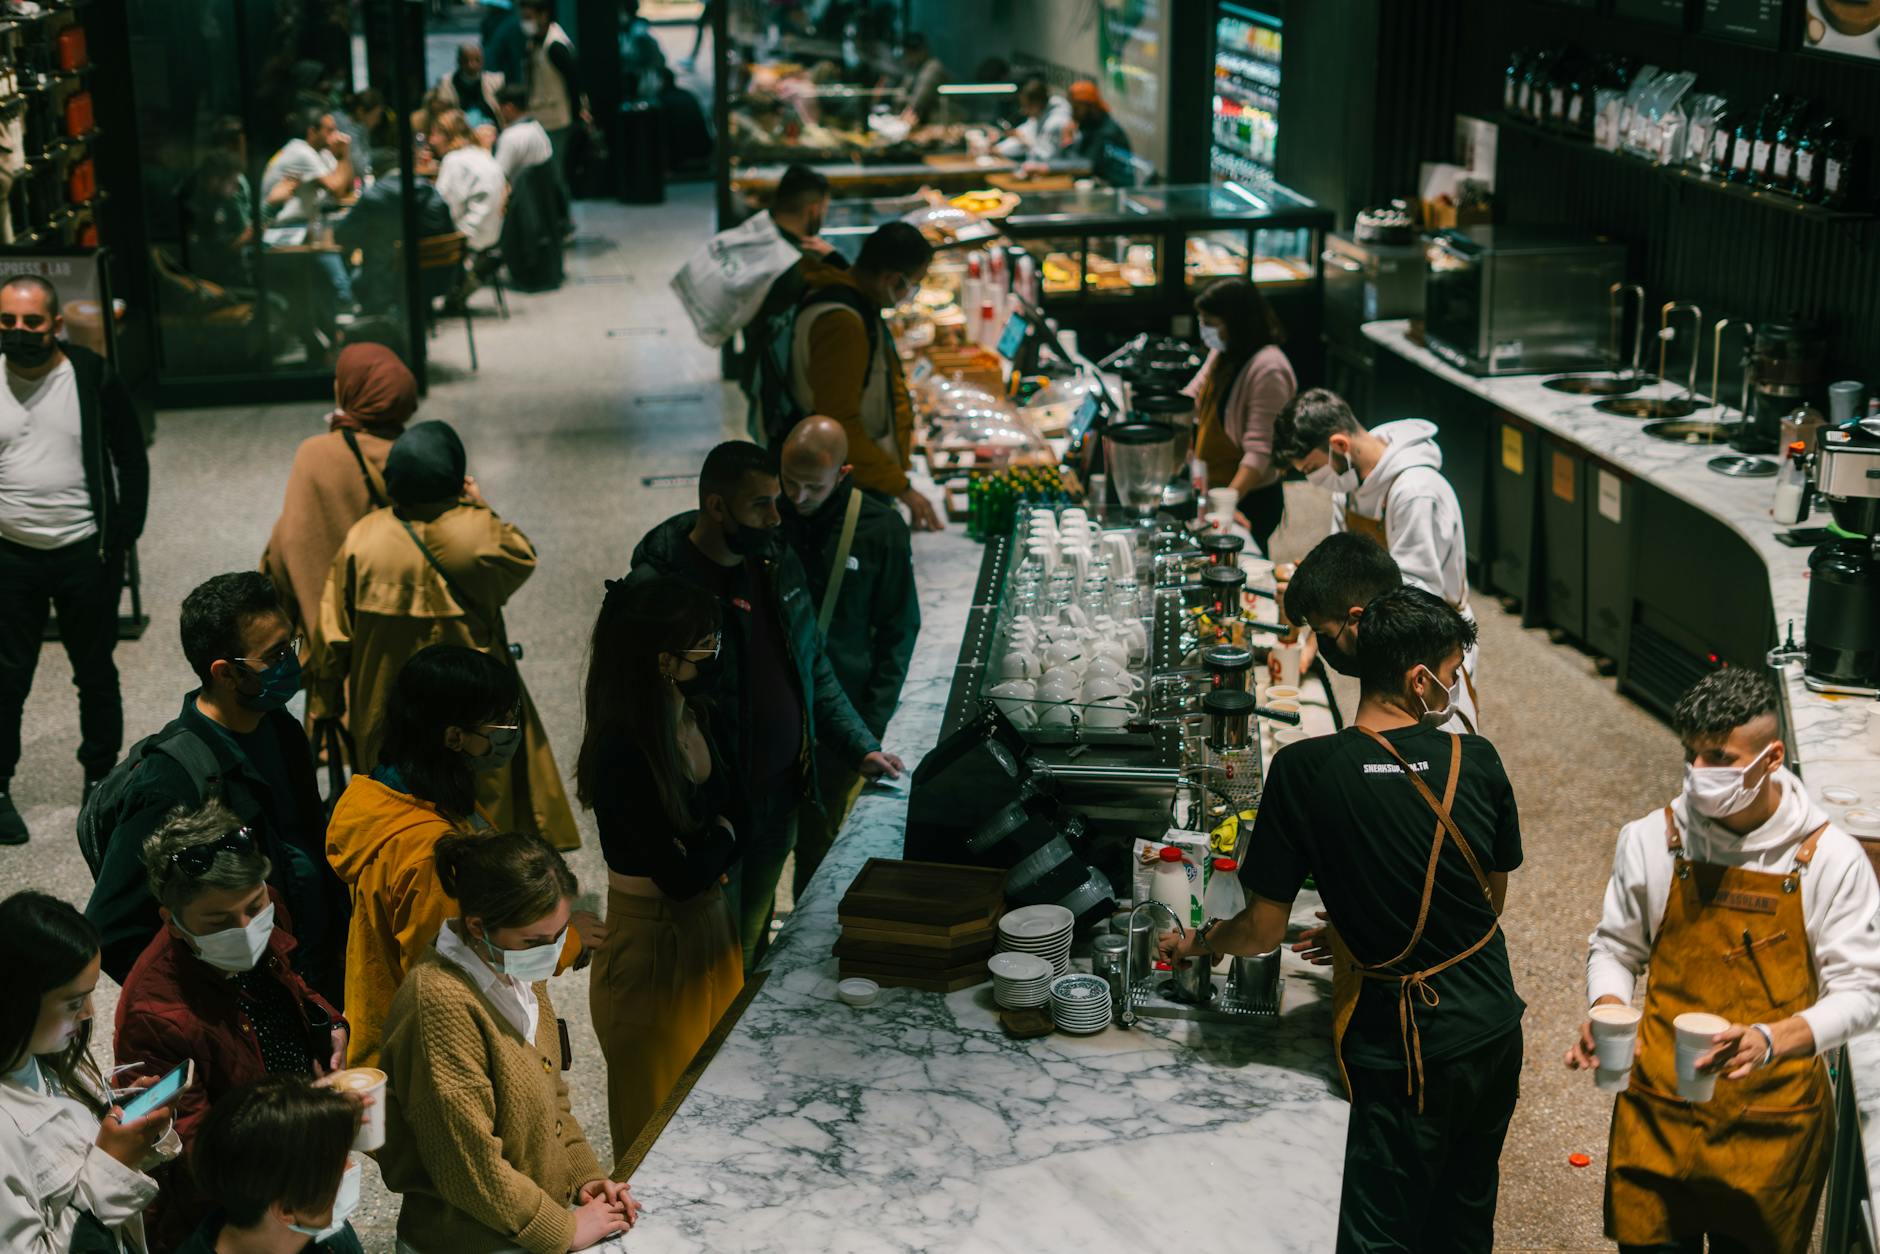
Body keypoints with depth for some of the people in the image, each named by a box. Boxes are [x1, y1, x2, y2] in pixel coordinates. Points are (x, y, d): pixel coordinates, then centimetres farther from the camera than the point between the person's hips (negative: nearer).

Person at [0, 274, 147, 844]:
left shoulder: (95, 379, -6)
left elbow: (132, 463, 2)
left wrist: (121, 539, -4)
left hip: (85, 555, 0)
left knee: (96, 674, 12)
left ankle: (100, 779, 28)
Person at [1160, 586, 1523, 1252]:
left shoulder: (1303, 771, -16)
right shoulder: (1476, 761, -7)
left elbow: (1264, 931, -10)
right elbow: (1493, 900, 8)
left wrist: (1195, 941, 13)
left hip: (1404, 1049, -4)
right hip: (1494, 1028, 4)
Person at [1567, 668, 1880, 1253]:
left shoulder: (1830, 859, -7)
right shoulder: (1650, 841, -2)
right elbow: (1614, 947, 11)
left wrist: (1770, 1040, -23)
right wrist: (1608, 1013, -11)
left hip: (1774, 1122, -1)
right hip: (1660, 1116, 1)